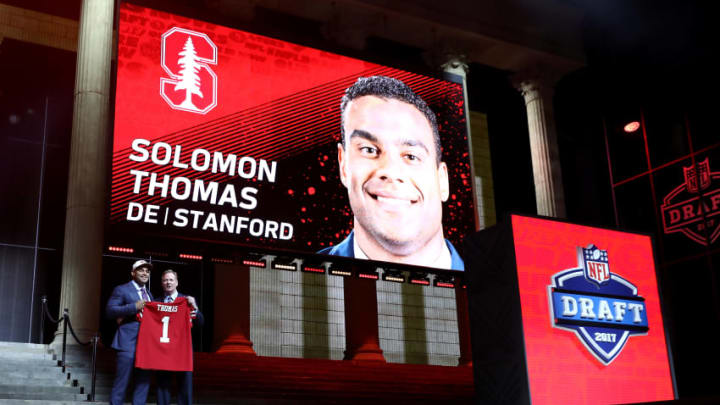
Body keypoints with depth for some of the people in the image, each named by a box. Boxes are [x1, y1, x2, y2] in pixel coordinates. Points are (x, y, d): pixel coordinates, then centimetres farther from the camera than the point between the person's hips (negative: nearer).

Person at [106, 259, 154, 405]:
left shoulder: (149, 294, 21)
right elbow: (109, 311, -10)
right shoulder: (121, 289, 1)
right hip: (128, 343, -6)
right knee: (122, 381, -6)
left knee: (144, 381, 6)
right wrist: (134, 307, -18)